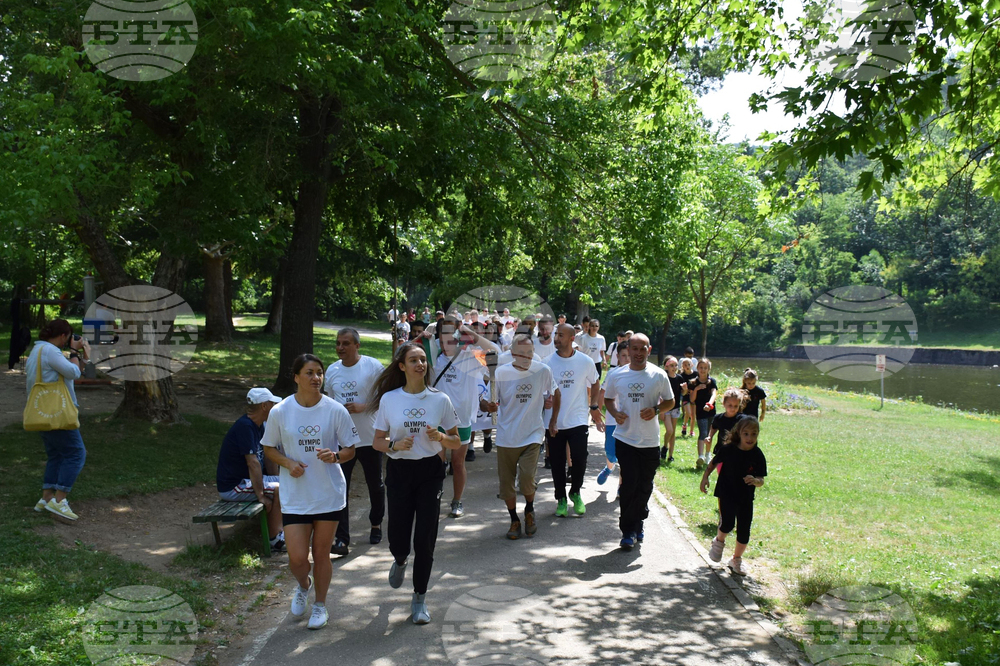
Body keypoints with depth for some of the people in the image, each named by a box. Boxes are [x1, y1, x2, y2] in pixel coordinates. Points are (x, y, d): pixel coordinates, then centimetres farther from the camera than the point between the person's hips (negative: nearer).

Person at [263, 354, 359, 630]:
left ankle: (320, 604, 33)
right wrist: (288, 463, -13)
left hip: (329, 493, 0)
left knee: (322, 553, 10)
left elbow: (350, 449, 2)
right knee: (297, 557, -4)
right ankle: (303, 585, 33)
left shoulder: (336, 410, -6)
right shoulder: (279, 412, -5)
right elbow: (269, 449, 6)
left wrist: (335, 456, -20)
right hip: (294, 495, 0)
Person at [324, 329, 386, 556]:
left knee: (375, 485, 15)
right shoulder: (332, 370, 5)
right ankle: (342, 539, -2)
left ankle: (376, 524, 38)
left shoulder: (373, 366, -9)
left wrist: (362, 406, -20)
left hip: (369, 439, -2)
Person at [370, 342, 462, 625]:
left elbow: (456, 442, 5)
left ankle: (419, 598, 19)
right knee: (398, 538, 1)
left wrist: (440, 437, -16)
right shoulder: (388, 399, 0)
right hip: (399, 471, 0)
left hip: (430, 471, 0)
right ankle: (400, 560, 41)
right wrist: (394, 445, -16)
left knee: (425, 539, -2)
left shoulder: (440, 399, 0)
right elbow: (377, 441, 5)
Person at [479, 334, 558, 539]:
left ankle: (529, 510, 17)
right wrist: (489, 406, -25)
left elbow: (555, 393, 12)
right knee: (506, 482, 7)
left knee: (527, 478, -15)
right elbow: (491, 404, -2)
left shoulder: (543, 371, -5)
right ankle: (514, 520, 29)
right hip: (506, 437, 1)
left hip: (532, 436, -1)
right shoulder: (501, 373, -6)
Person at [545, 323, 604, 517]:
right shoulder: (548, 362, -3)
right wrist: (549, 418, -6)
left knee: (580, 460, -5)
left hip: (578, 420, 0)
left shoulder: (585, 361, -2)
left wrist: (594, 407, 3)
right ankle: (561, 499, 24)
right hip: (555, 422, 1)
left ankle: (575, 493, 22)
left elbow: (595, 385, 14)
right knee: (557, 463, 6)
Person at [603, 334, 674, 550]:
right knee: (630, 485, -6)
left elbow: (670, 402, 8)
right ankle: (628, 531, 4)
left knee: (644, 487, 9)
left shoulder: (659, 375, -1)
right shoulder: (618, 376, 2)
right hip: (625, 439, 0)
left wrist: (656, 410, -13)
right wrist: (615, 413, -6)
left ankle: (637, 525, 30)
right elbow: (608, 399, 15)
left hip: (650, 441, 1)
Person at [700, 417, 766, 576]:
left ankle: (737, 559, 29)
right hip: (726, 493, -2)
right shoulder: (729, 450, -11)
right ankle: (719, 541, 15)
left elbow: (761, 481, -10)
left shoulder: (758, 455, -9)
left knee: (744, 531, 4)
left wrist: (755, 481, -32)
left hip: (746, 497, 2)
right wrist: (705, 477, -2)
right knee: (727, 523, -20)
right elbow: (714, 462, 7)